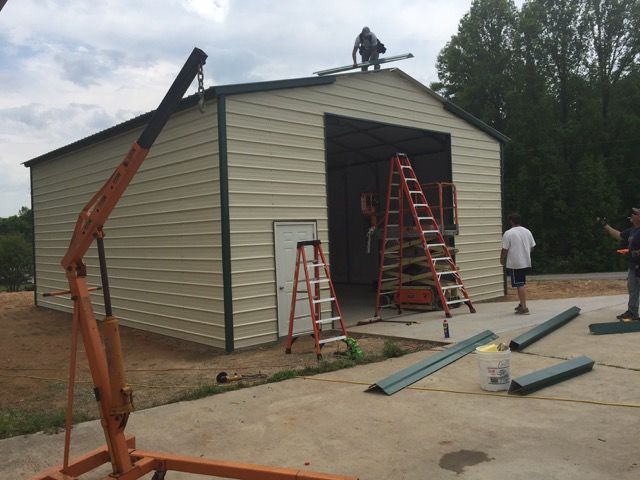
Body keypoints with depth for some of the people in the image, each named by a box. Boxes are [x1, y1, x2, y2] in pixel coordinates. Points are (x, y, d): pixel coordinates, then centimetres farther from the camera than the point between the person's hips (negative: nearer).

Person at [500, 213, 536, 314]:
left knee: (520, 285, -5)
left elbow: (505, 249, -13)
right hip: (526, 262, 7)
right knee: (522, 283, 17)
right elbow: (532, 247, 12)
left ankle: (524, 307, -4)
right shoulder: (527, 231, 7)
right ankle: (522, 304, 27)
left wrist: (502, 260, 2)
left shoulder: (508, 233, -13)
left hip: (514, 263, -7)